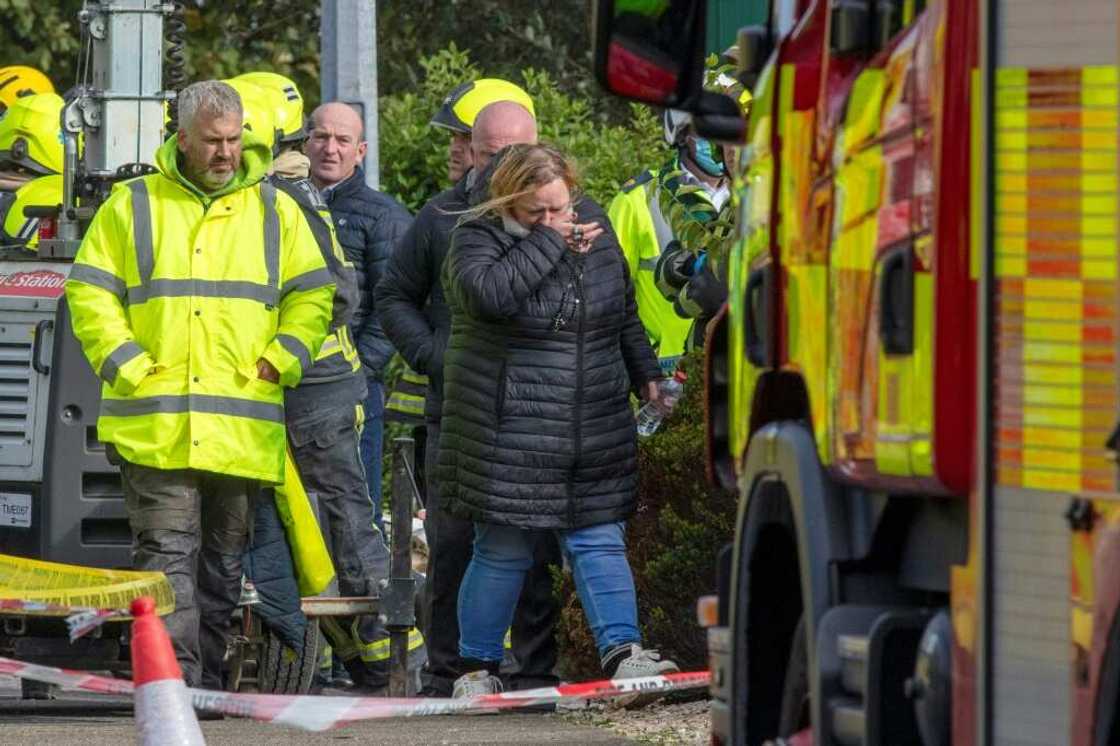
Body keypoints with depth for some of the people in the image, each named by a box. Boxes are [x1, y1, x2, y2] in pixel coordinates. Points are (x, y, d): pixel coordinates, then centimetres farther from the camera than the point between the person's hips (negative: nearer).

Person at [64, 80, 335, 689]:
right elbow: (89, 293, 4)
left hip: (243, 427, 2)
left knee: (223, 563, 8)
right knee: (166, 553, -10)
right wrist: (128, 365, -7)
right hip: (155, 426, -2)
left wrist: (279, 361, -1)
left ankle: (207, 682, 15)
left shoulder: (275, 210, 12)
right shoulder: (133, 206, 7)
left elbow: (312, 295, 13)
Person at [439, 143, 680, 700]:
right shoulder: (477, 237, -7)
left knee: (599, 541, 0)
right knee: (503, 550, 0)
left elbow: (624, 309, 22)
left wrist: (645, 376, 23)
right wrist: (551, 243, -23)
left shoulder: (592, 224, 8)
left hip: (594, 425, 4)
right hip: (508, 430, -4)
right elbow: (487, 294, -30)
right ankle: (477, 668, 11)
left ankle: (621, 652, -5)